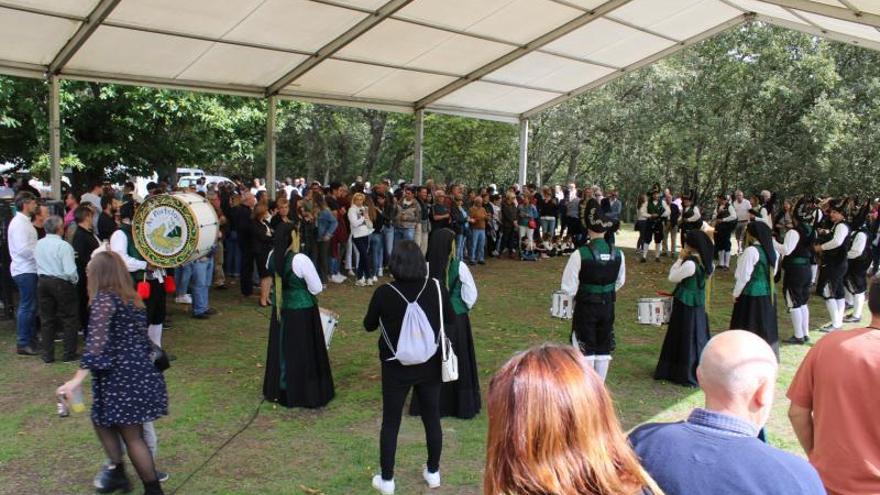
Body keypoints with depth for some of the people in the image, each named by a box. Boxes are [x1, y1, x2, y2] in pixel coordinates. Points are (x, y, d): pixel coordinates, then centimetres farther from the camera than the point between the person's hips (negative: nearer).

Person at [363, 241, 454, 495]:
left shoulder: (385, 292, -18)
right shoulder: (436, 288, -12)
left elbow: (369, 325, -3)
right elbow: (451, 319, 3)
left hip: (397, 368, -2)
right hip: (430, 366, 2)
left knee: (390, 422, 13)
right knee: (432, 418, 18)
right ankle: (433, 472, 34)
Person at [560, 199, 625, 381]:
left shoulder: (580, 254, -20)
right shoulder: (618, 254, -5)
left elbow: (569, 288, -15)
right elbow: (620, 281, 10)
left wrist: (581, 293, 4)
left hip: (585, 306, -4)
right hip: (608, 306, 4)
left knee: (586, 350, 7)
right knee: (604, 349, 16)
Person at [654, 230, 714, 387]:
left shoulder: (690, 264, -25)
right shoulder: (705, 262, 1)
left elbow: (672, 277, -15)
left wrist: (680, 259, -10)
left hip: (685, 306, -8)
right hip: (699, 304, 8)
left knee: (684, 338, 5)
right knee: (698, 337, 17)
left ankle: (687, 374, 15)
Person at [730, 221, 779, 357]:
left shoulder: (751, 251, -18)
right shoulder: (772, 251, 5)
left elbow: (743, 276, -16)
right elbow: (773, 272, 14)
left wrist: (736, 294, -7)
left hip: (751, 294, -7)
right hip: (768, 294, 8)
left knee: (748, 327, 2)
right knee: (765, 325, 15)